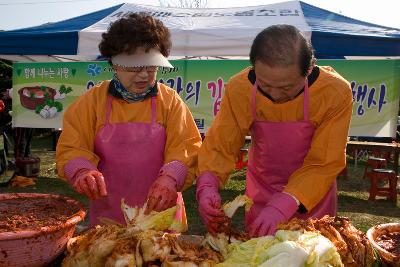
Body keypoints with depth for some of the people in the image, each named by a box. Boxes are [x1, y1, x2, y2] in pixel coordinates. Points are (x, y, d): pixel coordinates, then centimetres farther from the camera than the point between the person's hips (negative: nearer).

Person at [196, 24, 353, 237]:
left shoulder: (336, 93, -26)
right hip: (261, 192, 2)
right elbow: (219, 146, -14)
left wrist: (284, 205, -36)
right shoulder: (238, 88, -22)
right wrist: (207, 186, -32)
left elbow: (325, 163, -24)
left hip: (313, 194, -1)